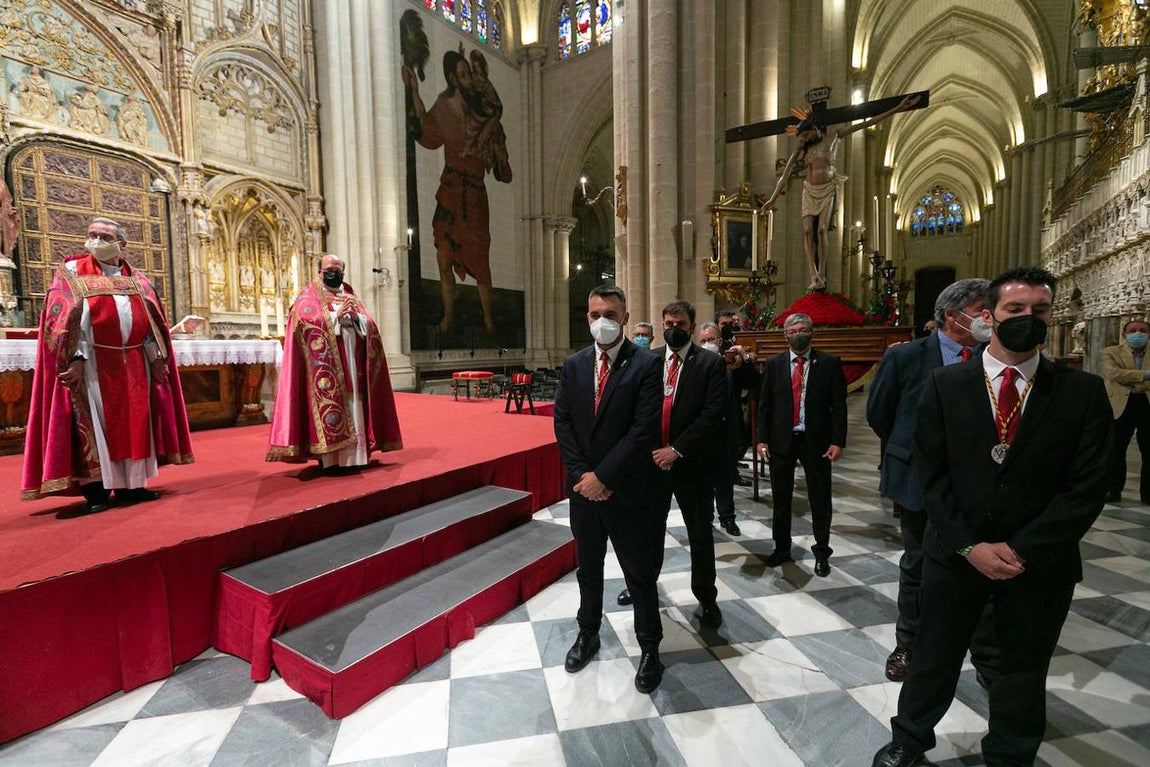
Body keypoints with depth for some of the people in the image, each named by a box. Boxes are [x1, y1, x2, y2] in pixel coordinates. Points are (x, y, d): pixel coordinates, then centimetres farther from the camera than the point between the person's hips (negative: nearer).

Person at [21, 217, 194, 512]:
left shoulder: (137, 280, 14)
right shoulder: (71, 273, 4)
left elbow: (152, 321, 11)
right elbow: (65, 319, -6)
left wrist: (157, 358, 2)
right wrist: (76, 358, -17)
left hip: (134, 363, 4)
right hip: (93, 363, -4)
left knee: (134, 420, 6)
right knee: (94, 424, -2)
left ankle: (130, 484, 14)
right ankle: (96, 489, 4)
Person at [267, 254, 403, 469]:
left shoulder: (350, 296, 20)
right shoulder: (308, 296, 7)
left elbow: (370, 326, 11)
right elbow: (304, 321, -12)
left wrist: (356, 317, -9)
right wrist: (336, 316, -15)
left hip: (351, 363, 5)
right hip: (324, 364, -5)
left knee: (353, 407, 3)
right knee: (328, 406, -10)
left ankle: (350, 456, 8)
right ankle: (329, 457, -7)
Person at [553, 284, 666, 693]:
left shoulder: (646, 365, -11)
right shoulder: (573, 365, 4)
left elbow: (644, 429, -17)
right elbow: (562, 422, 2)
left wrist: (602, 475, -17)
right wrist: (581, 474, -8)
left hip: (627, 489, -4)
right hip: (583, 486, 5)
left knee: (639, 571, 12)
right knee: (588, 567, 21)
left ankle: (649, 648, 33)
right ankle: (588, 634, 43)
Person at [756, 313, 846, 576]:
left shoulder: (829, 363, -1)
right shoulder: (774, 364, 3)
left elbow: (839, 405, -3)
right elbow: (764, 404, 3)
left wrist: (837, 441, -9)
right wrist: (762, 438, -2)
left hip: (816, 440, -1)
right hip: (781, 439, 2)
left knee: (820, 498, 8)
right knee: (780, 497, 12)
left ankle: (822, 552, 26)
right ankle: (782, 547, 29)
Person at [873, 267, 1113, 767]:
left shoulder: (1084, 392, -4)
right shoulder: (945, 384, -6)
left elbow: (1087, 487, -8)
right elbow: (931, 473, -7)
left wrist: (1022, 550, -15)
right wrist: (969, 546, -13)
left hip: (1039, 562, 1)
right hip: (955, 554, 0)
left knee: (1023, 670, 19)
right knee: (933, 656, 16)